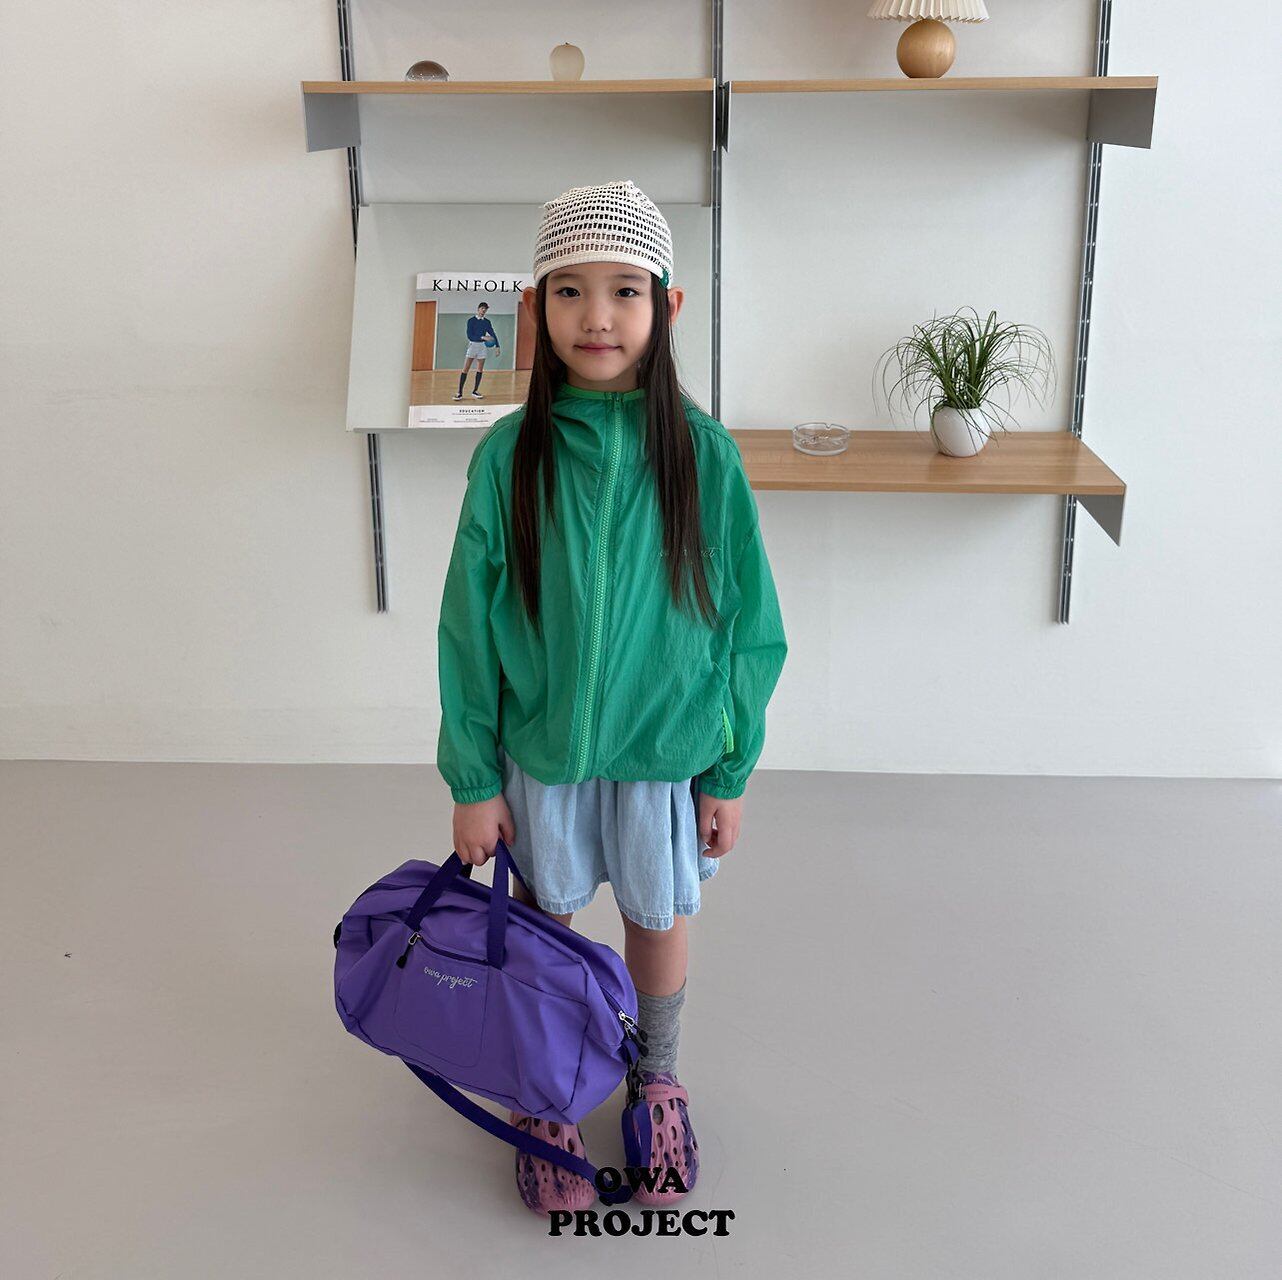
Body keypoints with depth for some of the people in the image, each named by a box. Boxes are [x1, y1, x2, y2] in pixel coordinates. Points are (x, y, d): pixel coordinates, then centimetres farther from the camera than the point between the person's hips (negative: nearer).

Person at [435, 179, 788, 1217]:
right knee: (545, 923, 17)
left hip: (665, 747, 0)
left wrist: (731, 771, -2)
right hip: (539, 749, 0)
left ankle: (659, 1081, 46)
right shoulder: (508, 456, -10)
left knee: (658, 919, 18)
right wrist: (472, 779, -3)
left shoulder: (703, 454, -12)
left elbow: (746, 622, -5)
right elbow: (469, 626, -5)